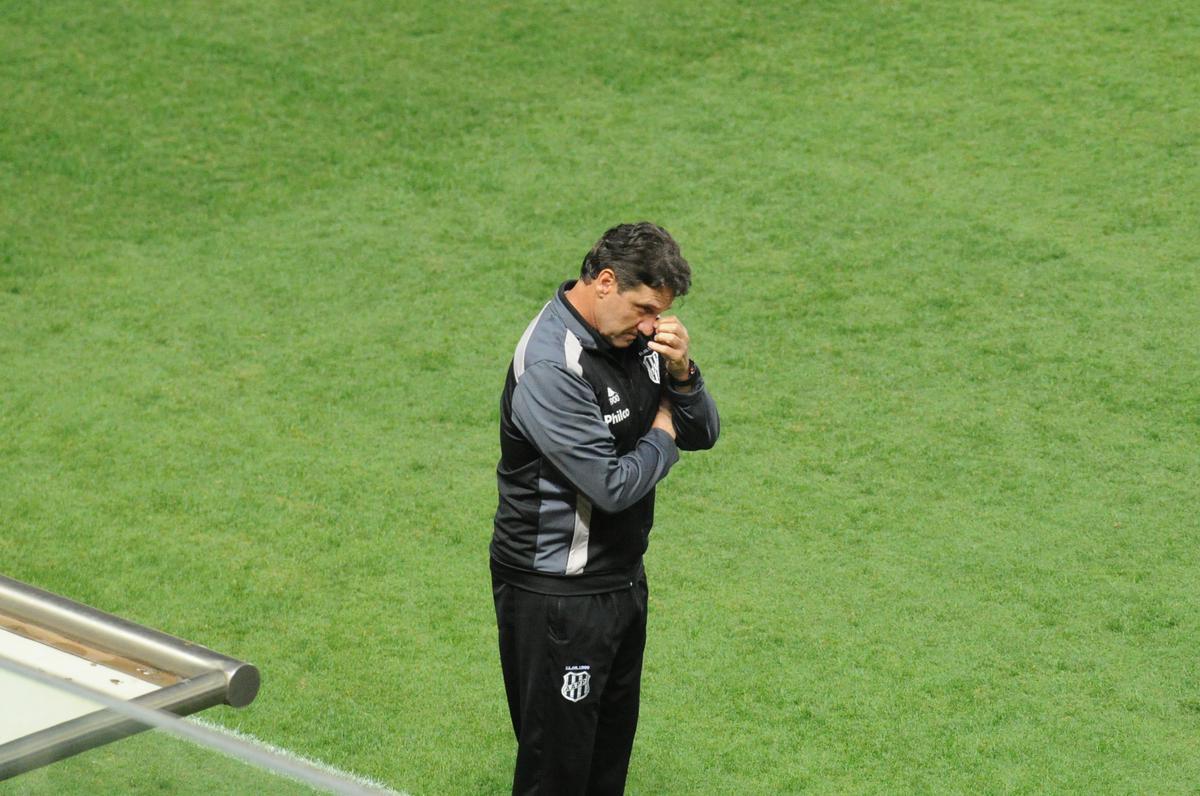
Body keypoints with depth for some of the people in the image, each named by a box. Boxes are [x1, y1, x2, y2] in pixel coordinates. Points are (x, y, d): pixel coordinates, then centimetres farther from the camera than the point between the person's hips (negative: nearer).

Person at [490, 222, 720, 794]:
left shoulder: (634, 337, 2)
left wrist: (681, 373, -14)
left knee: (611, 747, 19)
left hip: (621, 575, 9)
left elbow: (702, 435, 6)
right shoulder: (550, 366, -25)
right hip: (556, 593, -9)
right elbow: (613, 485, -27)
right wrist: (661, 436, -8)